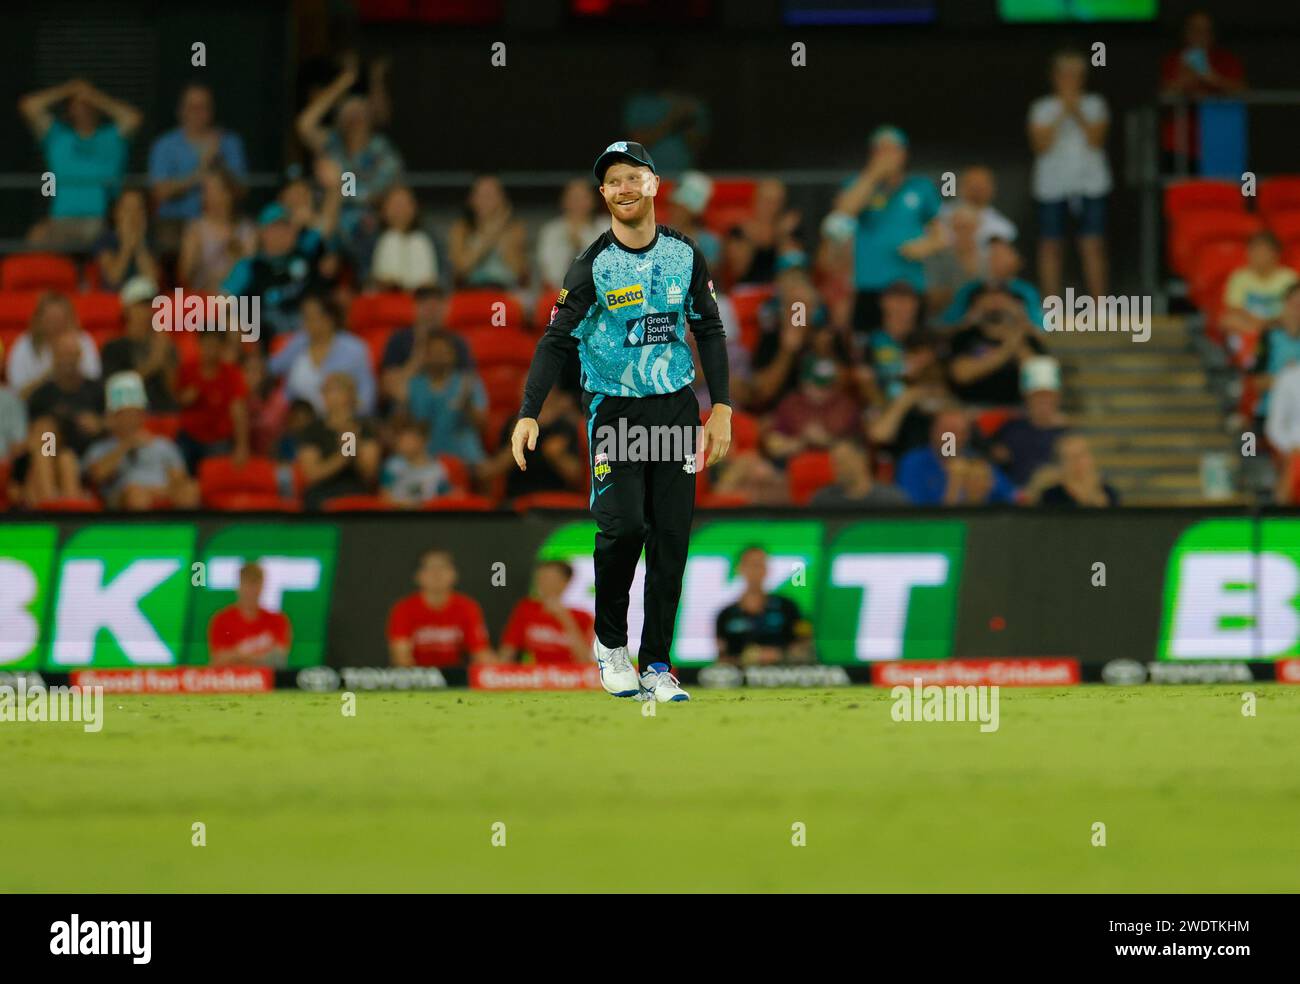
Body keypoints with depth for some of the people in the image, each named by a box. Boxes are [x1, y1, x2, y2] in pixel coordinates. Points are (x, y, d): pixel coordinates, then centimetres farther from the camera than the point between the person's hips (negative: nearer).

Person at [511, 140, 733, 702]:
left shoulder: (683, 255, 3)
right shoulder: (593, 266, -8)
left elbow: (709, 331, 11)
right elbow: (557, 341, -12)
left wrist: (721, 408, 4)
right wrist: (528, 414, -22)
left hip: (676, 407, 3)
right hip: (614, 410, -3)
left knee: (671, 535, 0)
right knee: (624, 524, -18)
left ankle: (657, 664, 6)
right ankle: (610, 644, 5)